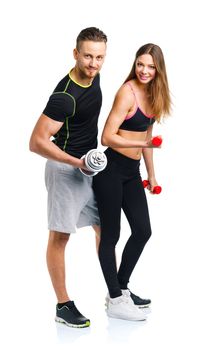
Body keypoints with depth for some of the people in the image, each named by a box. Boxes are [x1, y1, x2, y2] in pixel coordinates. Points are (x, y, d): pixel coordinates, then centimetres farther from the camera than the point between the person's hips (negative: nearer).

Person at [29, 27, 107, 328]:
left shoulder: (93, 76, 1)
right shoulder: (64, 96, -25)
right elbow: (37, 142, -25)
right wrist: (77, 163, -28)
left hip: (90, 165, 9)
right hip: (66, 168, -9)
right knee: (60, 235, -2)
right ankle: (63, 305, 6)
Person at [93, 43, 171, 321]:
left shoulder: (152, 93, 9)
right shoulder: (127, 92, -15)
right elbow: (107, 137, -19)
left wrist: (151, 174, 19)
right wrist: (144, 144, -28)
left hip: (131, 171, 8)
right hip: (111, 169, -8)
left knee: (143, 230, 10)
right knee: (111, 234, 1)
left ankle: (121, 289, 25)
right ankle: (115, 301, 10)